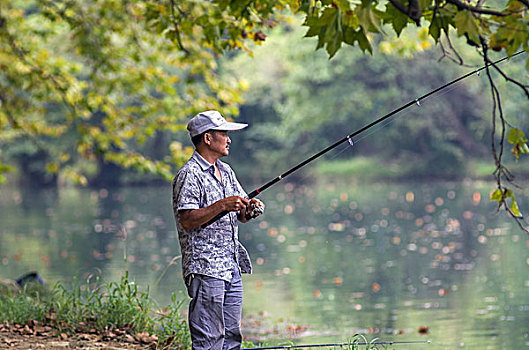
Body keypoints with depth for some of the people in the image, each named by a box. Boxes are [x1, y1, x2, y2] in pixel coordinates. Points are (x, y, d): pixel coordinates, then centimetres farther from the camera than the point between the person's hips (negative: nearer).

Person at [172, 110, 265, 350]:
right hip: (205, 269, -9)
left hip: (231, 267, 9)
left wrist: (250, 209, -3)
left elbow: (241, 215, 19)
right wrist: (222, 205, -24)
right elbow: (187, 220, -18)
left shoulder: (225, 171, 18)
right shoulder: (189, 175, -10)